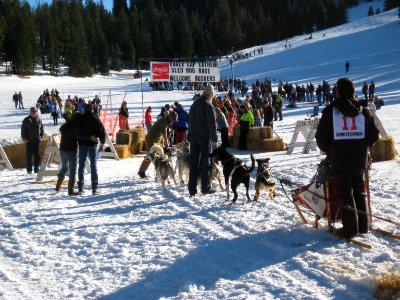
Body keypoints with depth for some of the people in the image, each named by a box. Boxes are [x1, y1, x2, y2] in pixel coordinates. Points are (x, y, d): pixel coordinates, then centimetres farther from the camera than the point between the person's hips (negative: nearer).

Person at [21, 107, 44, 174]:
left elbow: (42, 129, 15)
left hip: (37, 140, 2)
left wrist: (41, 136, 6)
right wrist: (24, 138, -6)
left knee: (37, 155, 4)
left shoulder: (39, 120, 7)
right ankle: (29, 169, 7)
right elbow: (23, 130, 1)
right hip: (29, 141, -2)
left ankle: (36, 168, 11)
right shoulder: (26, 120, 0)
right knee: (29, 155, 1)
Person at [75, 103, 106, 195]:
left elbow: (76, 132, 3)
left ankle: (80, 189, 5)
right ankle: (94, 189, 1)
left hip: (82, 144, 1)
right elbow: (102, 131, -3)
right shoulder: (95, 119, -5)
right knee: (93, 166, 3)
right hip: (92, 144, -1)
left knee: (81, 165, 7)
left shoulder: (79, 118, -1)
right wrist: (102, 143, 6)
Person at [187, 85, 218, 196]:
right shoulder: (209, 106, -11)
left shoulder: (194, 105, 12)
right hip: (204, 137, -6)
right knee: (205, 162, 2)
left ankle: (192, 189, 6)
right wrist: (214, 140, -11)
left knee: (193, 162, 7)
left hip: (193, 137, 6)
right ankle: (205, 188, 6)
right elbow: (212, 124, -14)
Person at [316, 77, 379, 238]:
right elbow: (374, 135, 5)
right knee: (359, 191, 15)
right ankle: (363, 225, 19)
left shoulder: (330, 110, -4)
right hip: (360, 158, 3)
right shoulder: (363, 111, 5)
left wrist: (329, 152, 12)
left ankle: (350, 228, 1)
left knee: (345, 193, 3)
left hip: (339, 159, -3)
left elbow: (321, 137, -4)